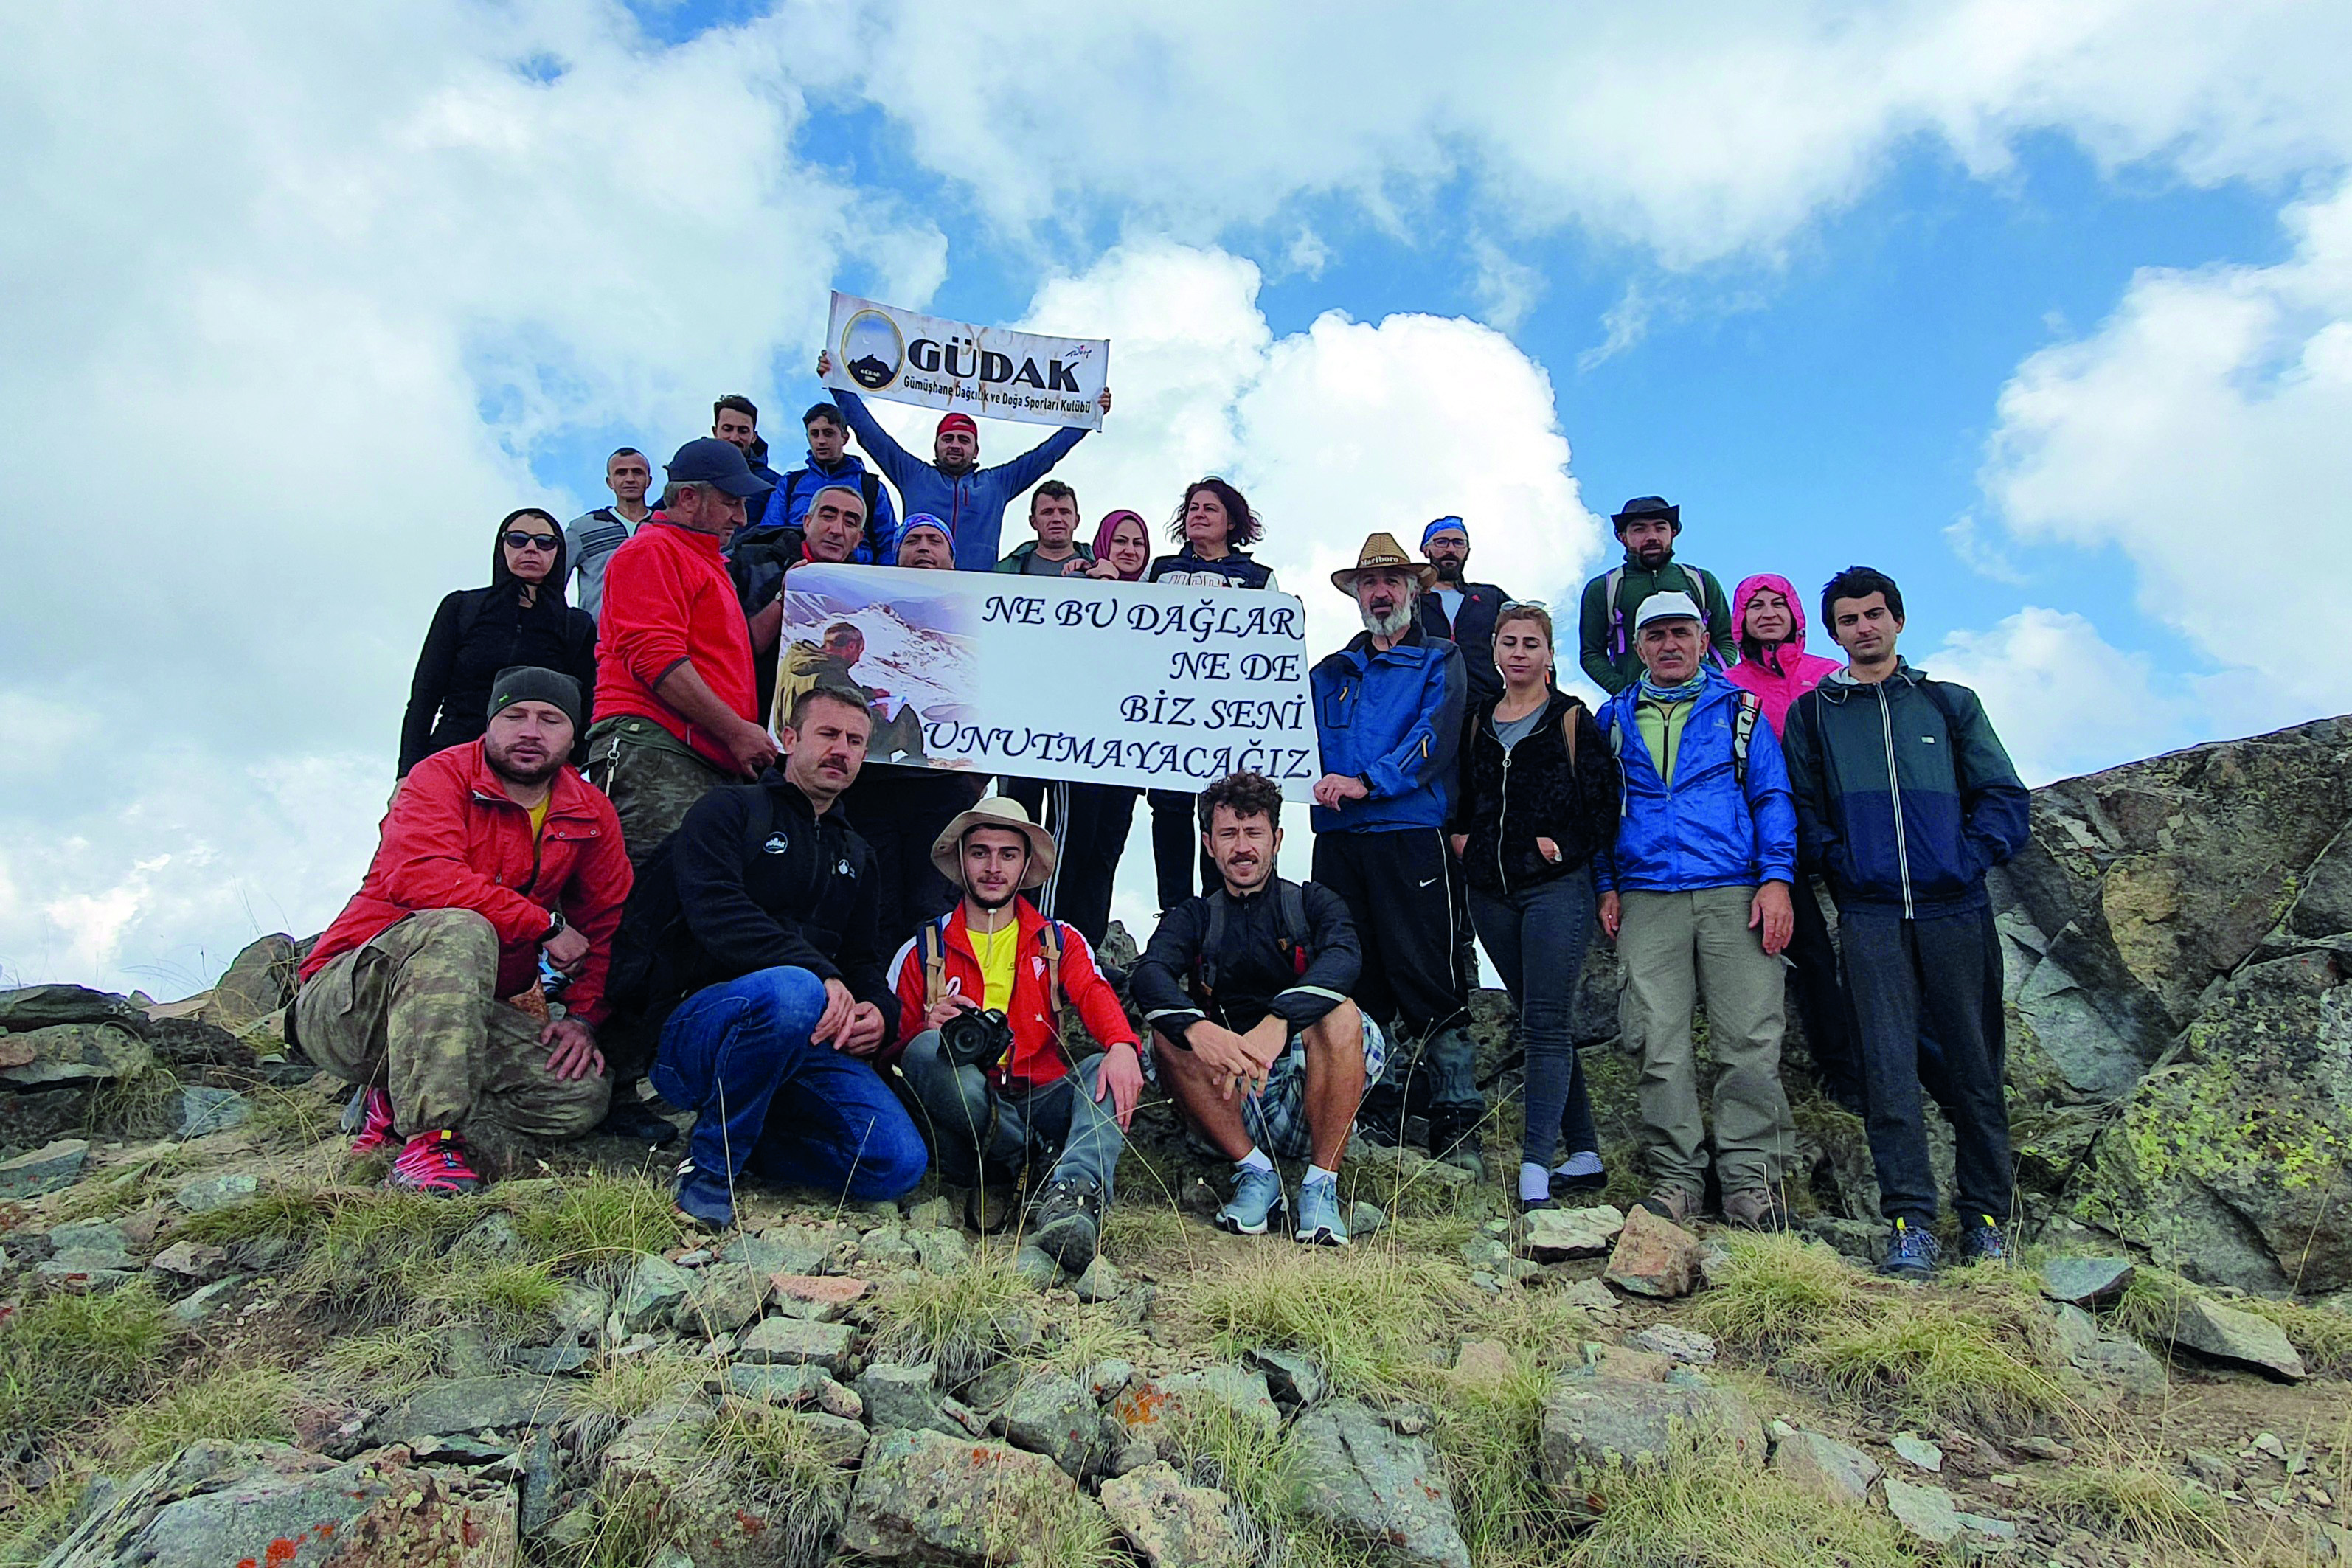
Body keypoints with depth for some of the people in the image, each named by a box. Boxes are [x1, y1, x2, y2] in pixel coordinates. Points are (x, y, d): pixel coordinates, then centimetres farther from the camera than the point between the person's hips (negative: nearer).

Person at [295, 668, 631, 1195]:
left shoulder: (591, 815, 6)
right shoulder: (442, 777, -9)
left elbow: (607, 921, 11)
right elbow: (420, 877, -28)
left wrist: (582, 1015, -4)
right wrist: (547, 925, -22)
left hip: (465, 1014, 5)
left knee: (583, 1095, -16)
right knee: (457, 929, -37)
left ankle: (396, 1106, -1)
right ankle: (429, 1138, -35)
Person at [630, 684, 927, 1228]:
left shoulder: (855, 855, 25)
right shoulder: (730, 811, 5)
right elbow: (716, 913, -13)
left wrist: (880, 1012, -1)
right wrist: (820, 976, -26)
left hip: (808, 1041, 6)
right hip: (694, 1025, -5)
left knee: (900, 1164, -17)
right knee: (791, 990, -41)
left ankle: (740, 1137, 6)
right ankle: (709, 1166, -18)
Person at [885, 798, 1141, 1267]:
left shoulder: (1060, 942, 16)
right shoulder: (923, 950, 14)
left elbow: (1095, 994, -5)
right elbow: (894, 1045, 8)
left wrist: (1122, 1046, -28)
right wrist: (931, 1028, -17)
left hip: (1042, 1101, 1)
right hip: (964, 1114, -1)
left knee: (1107, 1067, -27)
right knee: (927, 1050, -31)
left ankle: (1073, 1195, -49)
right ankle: (1049, 1160, -24)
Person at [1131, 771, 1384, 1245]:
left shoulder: (1314, 903, 8)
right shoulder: (1194, 917, 12)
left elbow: (1344, 958, -17)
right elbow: (1148, 974, -11)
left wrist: (1276, 1023, -37)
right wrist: (1198, 1029, -35)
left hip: (1308, 1089, -1)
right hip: (1230, 1102, 1)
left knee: (1339, 1014, -28)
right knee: (1167, 1031, -22)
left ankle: (1321, 1187, -20)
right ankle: (1255, 1172, -15)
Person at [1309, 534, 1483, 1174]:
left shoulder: (1439, 662, 9)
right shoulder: (1330, 673, 22)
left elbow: (1435, 737, -7)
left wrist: (1367, 782, -18)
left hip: (1411, 838, -4)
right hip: (1338, 841, 4)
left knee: (1430, 984, -7)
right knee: (1357, 982, 4)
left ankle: (1458, 1128, -2)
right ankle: (1379, 1117, 13)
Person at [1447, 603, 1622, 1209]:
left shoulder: (1572, 720, 1)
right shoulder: (1477, 722, 15)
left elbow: (1606, 804, -2)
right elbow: (1461, 798, 24)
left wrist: (1565, 847, -9)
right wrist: (1460, 838, 8)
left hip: (1556, 889, -5)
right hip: (1491, 893, 5)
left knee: (1545, 1024, -11)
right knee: (1539, 1022, 9)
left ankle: (1535, 1168, -14)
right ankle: (1583, 1155, 18)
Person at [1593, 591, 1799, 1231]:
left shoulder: (1739, 710, 12)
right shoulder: (1615, 719, 17)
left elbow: (1772, 797, 8)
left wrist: (1776, 878, -5)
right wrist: (1606, 885, 6)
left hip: (1734, 893, -1)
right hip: (1646, 900, 1)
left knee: (1749, 1039, -6)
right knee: (1660, 1040, -2)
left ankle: (1752, 1177, 3)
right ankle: (1675, 1174, 6)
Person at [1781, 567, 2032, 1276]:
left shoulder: (1952, 704, 14)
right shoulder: (1812, 714, 13)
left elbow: (2006, 801, 9)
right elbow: (1802, 810, 8)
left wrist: (1965, 861, -5)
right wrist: (1843, 865, -6)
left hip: (1956, 910, 1)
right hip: (1870, 916, -1)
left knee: (1974, 1063, 5)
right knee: (1889, 1066, -6)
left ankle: (1987, 1219, 16)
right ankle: (1910, 1222, -3)